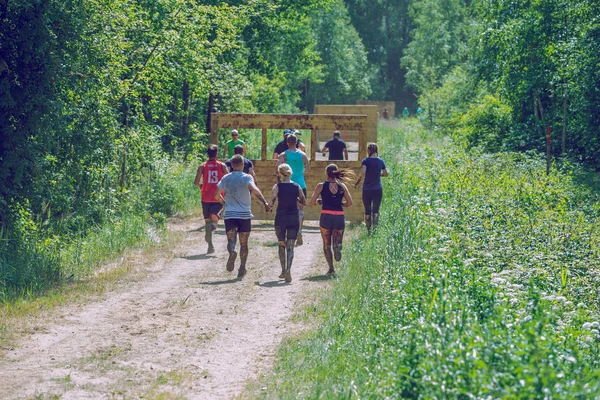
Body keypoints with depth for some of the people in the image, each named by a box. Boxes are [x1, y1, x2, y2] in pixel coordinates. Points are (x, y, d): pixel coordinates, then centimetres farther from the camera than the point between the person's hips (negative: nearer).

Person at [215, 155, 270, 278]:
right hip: (244, 215, -1)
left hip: (229, 214, 1)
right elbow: (254, 189, -23)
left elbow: (217, 195, 15)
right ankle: (242, 268, 8)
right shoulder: (246, 178, -4)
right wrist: (265, 202, -25)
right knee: (244, 243, 11)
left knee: (231, 240, -3)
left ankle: (232, 252, -37)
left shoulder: (225, 178, 8)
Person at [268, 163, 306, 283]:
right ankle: (288, 270, -17)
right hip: (294, 218, 1)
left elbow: (271, 203, -8)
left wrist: (269, 206, 14)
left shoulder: (277, 186, -6)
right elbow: (304, 202, 10)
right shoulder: (297, 187, 1)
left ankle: (283, 270, 17)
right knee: (290, 246, 1)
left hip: (281, 218, -1)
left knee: (281, 244, 17)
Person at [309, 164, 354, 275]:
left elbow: (312, 202, -4)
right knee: (337, 241, 14)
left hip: (326, 216, -1)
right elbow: (349, 203, 4)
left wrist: (319, 203, 17)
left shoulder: (321, 186, 0)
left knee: (326, 244, 13)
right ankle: (337, 246, -23)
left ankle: (331, 268, 2)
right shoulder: (342, 186, 7)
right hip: (339, 217, 2)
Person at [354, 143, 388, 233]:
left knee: (367, 211, 9)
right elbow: (385, 174, 12)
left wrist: (357, 182, -8)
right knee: (376, 210, 5)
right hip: (378, 189, 2)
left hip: (367, 189, -1)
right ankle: (375, 226, -18)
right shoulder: (380, 161, 1)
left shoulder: (365, 161, -8)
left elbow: (363, 173, -22)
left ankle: (368, 230, 10)